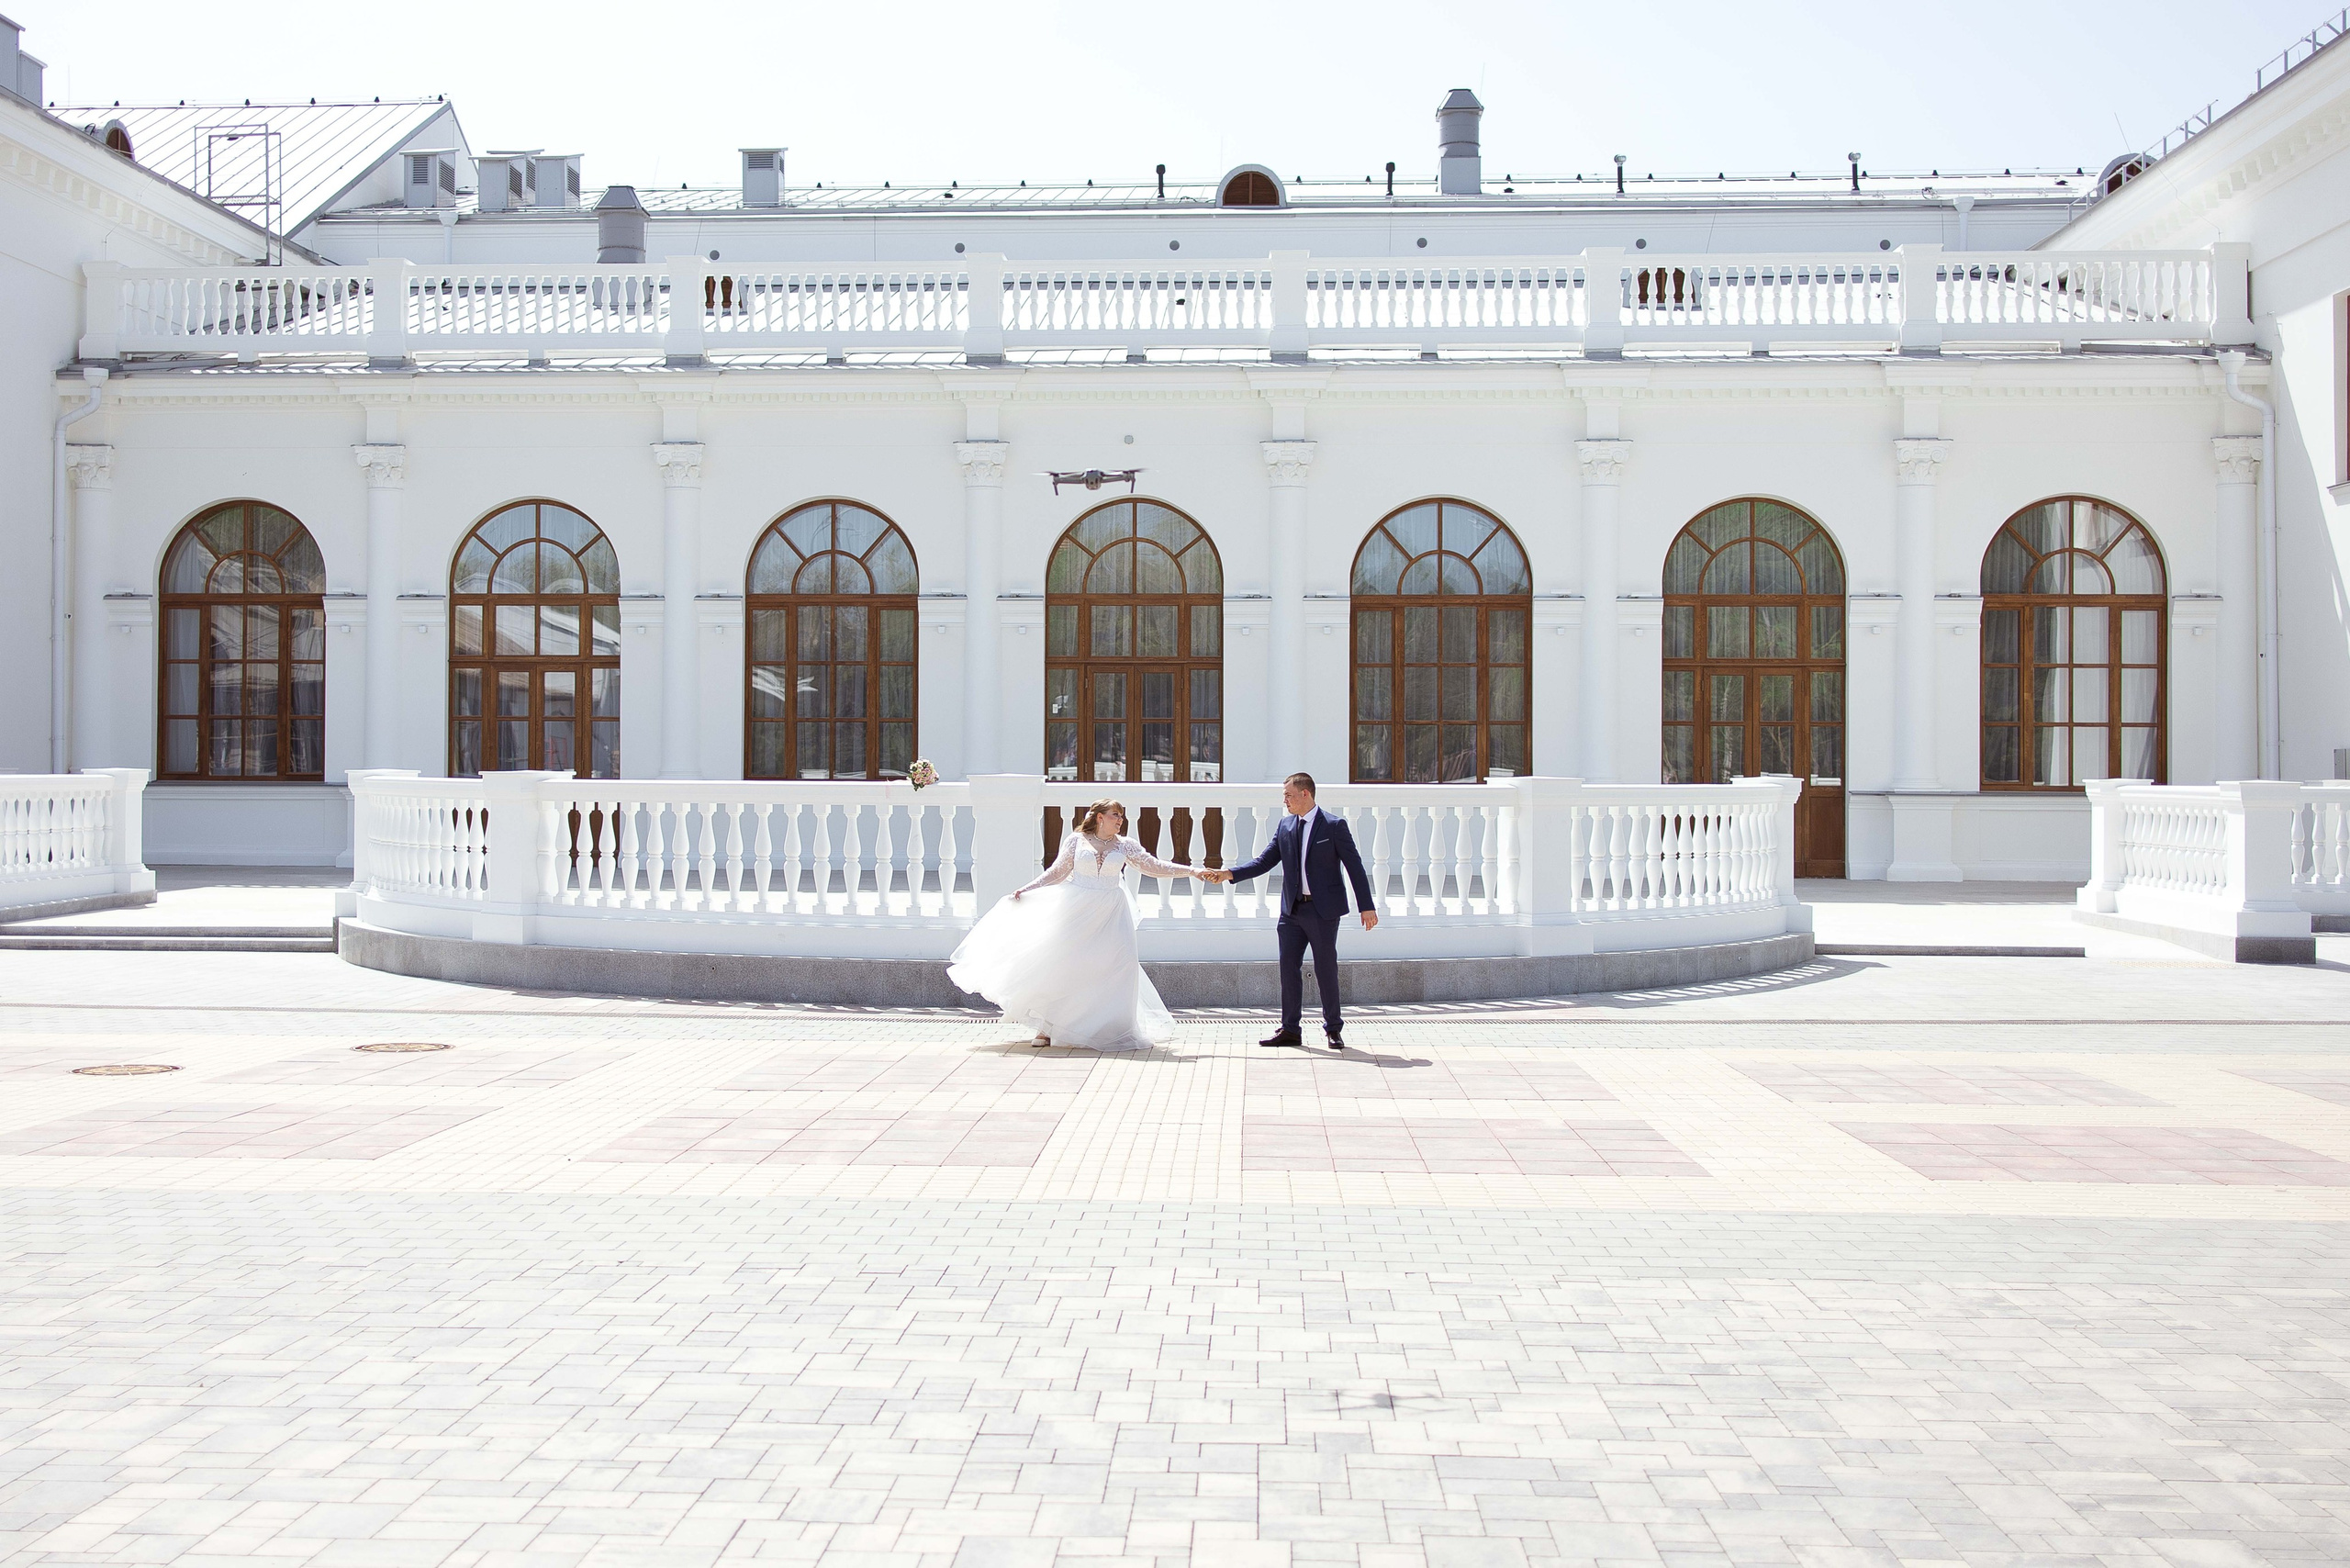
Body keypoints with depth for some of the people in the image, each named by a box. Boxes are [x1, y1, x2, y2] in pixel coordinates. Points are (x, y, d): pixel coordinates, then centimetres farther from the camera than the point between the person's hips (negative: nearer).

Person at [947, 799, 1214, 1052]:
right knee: (1061, 963, -2)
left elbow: (1154, 866, 5)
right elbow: (1056, 872, 7)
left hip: (1110, 914, 2)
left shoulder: (1125, 846, 6)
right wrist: (1026, 891, 3)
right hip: (1076, 909, -1)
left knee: (1118, 963, -11)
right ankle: (1048, 1027, 9)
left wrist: (1191, 870, -3)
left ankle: (1112, 1027, 1)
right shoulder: (1076, 841, 1)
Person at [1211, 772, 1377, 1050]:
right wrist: (1229, 874, -4)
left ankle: (1333, 1029, 16)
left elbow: (1355, 867, -6)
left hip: (1323, 910, -5)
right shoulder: (1285, 826, 9)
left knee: (1326, 969, 3)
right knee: (1289, 968, 5)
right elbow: (1264, 861, 8)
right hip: (1292, 909, 5)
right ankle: (1290, 1030, 13)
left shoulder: (1334, 826, -7)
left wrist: (1367, 906, -9)